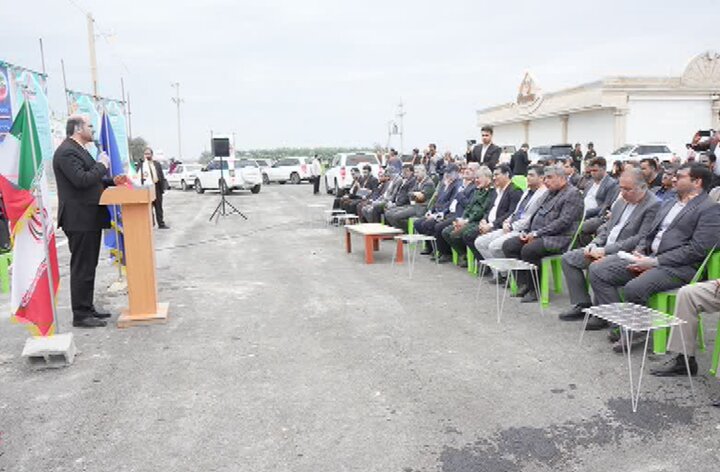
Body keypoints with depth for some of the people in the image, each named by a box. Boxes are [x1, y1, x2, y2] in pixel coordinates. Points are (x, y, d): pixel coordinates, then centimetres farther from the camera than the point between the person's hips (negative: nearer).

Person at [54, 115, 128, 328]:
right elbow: (81, 180, -26)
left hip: (90, 219, 10)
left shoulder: (79, 150, 19)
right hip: (79, 220, -10)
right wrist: (102, 165, -13)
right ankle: (80, 315, 4)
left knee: (88, 266, 15)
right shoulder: (66, 152, -14)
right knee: (81, 268, -4)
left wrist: (112, 181, 11)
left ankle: (88, 309, 25)